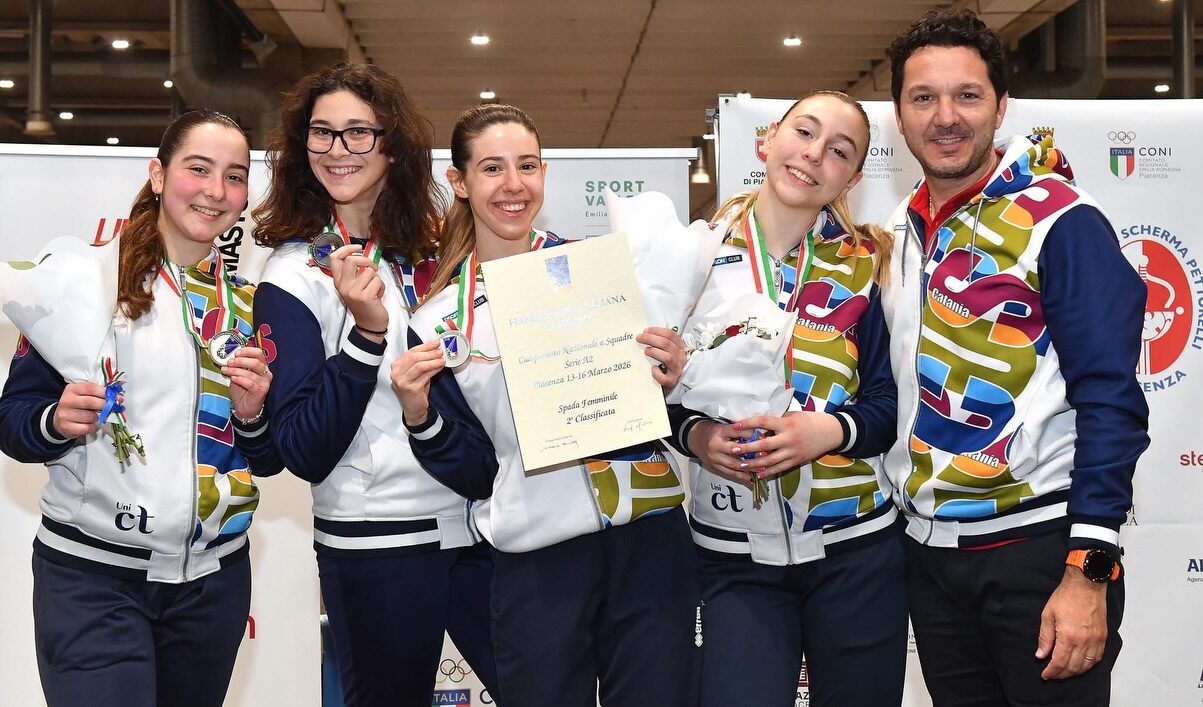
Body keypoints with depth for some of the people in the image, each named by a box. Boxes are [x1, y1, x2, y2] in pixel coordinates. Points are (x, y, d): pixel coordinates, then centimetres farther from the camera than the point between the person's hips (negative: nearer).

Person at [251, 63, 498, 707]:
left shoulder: (433, 252, 7)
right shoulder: (293, 275, -6)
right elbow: (303, 453, -14)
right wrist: (366, 331, -23)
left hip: (475, 524, 5)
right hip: (374, 546, -4)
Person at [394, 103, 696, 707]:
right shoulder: (438, 322, 4)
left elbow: (655, 387, 10)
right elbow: (474, 472, 6)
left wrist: (670, 380, -11)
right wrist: (421, 419, -10)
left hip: (650, 537, 0)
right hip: (535, 561, 0)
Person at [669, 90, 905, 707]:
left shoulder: (864, 264, 1)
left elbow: (891, 402, 0)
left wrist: (829, 430, -19)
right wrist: (693, 434, -13)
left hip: (854, 549, 1)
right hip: (736, 558, 0)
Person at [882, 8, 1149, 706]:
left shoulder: (1059, 220, -10)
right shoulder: (902, 232, 9)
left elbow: (1111, 401, -14)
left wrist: (1089, 570, -18)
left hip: (1039, 544, -6)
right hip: (928, 550, 6)